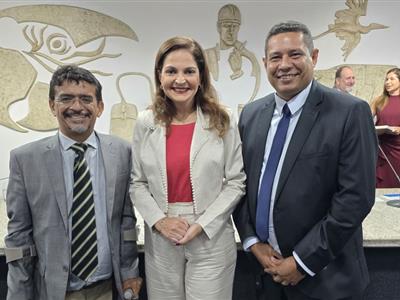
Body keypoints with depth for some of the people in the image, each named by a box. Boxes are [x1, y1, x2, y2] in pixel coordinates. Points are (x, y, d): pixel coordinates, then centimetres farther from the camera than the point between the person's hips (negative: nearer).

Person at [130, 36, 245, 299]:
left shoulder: (222, 121, -4)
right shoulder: (146, 124, 0)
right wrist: (159, 220, -10)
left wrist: (202, 224, -11)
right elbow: (138, 183, 4)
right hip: (160, 240, 2)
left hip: (212, 238, -1)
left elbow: (235, 182, -4)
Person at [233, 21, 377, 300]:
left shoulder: (350, 112, -13)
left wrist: (303, 261, -14)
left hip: (322, 275, -4)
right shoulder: (251, 114, 2)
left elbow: (356, 197, -16)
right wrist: (253, 242, -5)